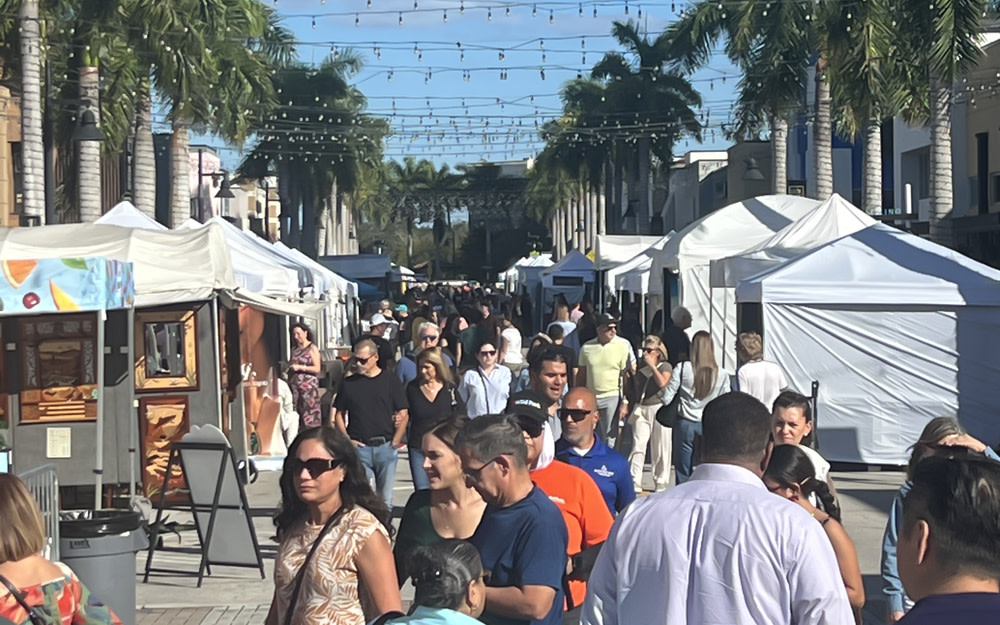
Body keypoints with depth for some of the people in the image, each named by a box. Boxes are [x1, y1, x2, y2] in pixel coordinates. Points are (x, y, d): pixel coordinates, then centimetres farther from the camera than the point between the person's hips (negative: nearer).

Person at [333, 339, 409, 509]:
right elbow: (339, 414, 12)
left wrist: (395, 442, -5)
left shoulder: (390, 381, 4)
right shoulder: (348, 383, 7)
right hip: (359, 448, 0)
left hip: (385, 446, 0)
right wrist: (347, 440, 0)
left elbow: (403, 415, 3)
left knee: (385, 498, 6)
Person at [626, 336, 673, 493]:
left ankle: (660, 483, 12)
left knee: (660, 449, 3)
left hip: (659, 408, -3)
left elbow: (662, 383, -17)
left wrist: (652, 366, -13)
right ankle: (634, 483, -8)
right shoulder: (640, 369, 14)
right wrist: (629, 405, 13)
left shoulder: (665, 366, 2)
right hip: (641, 409, 3)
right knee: (638, 446, -6)